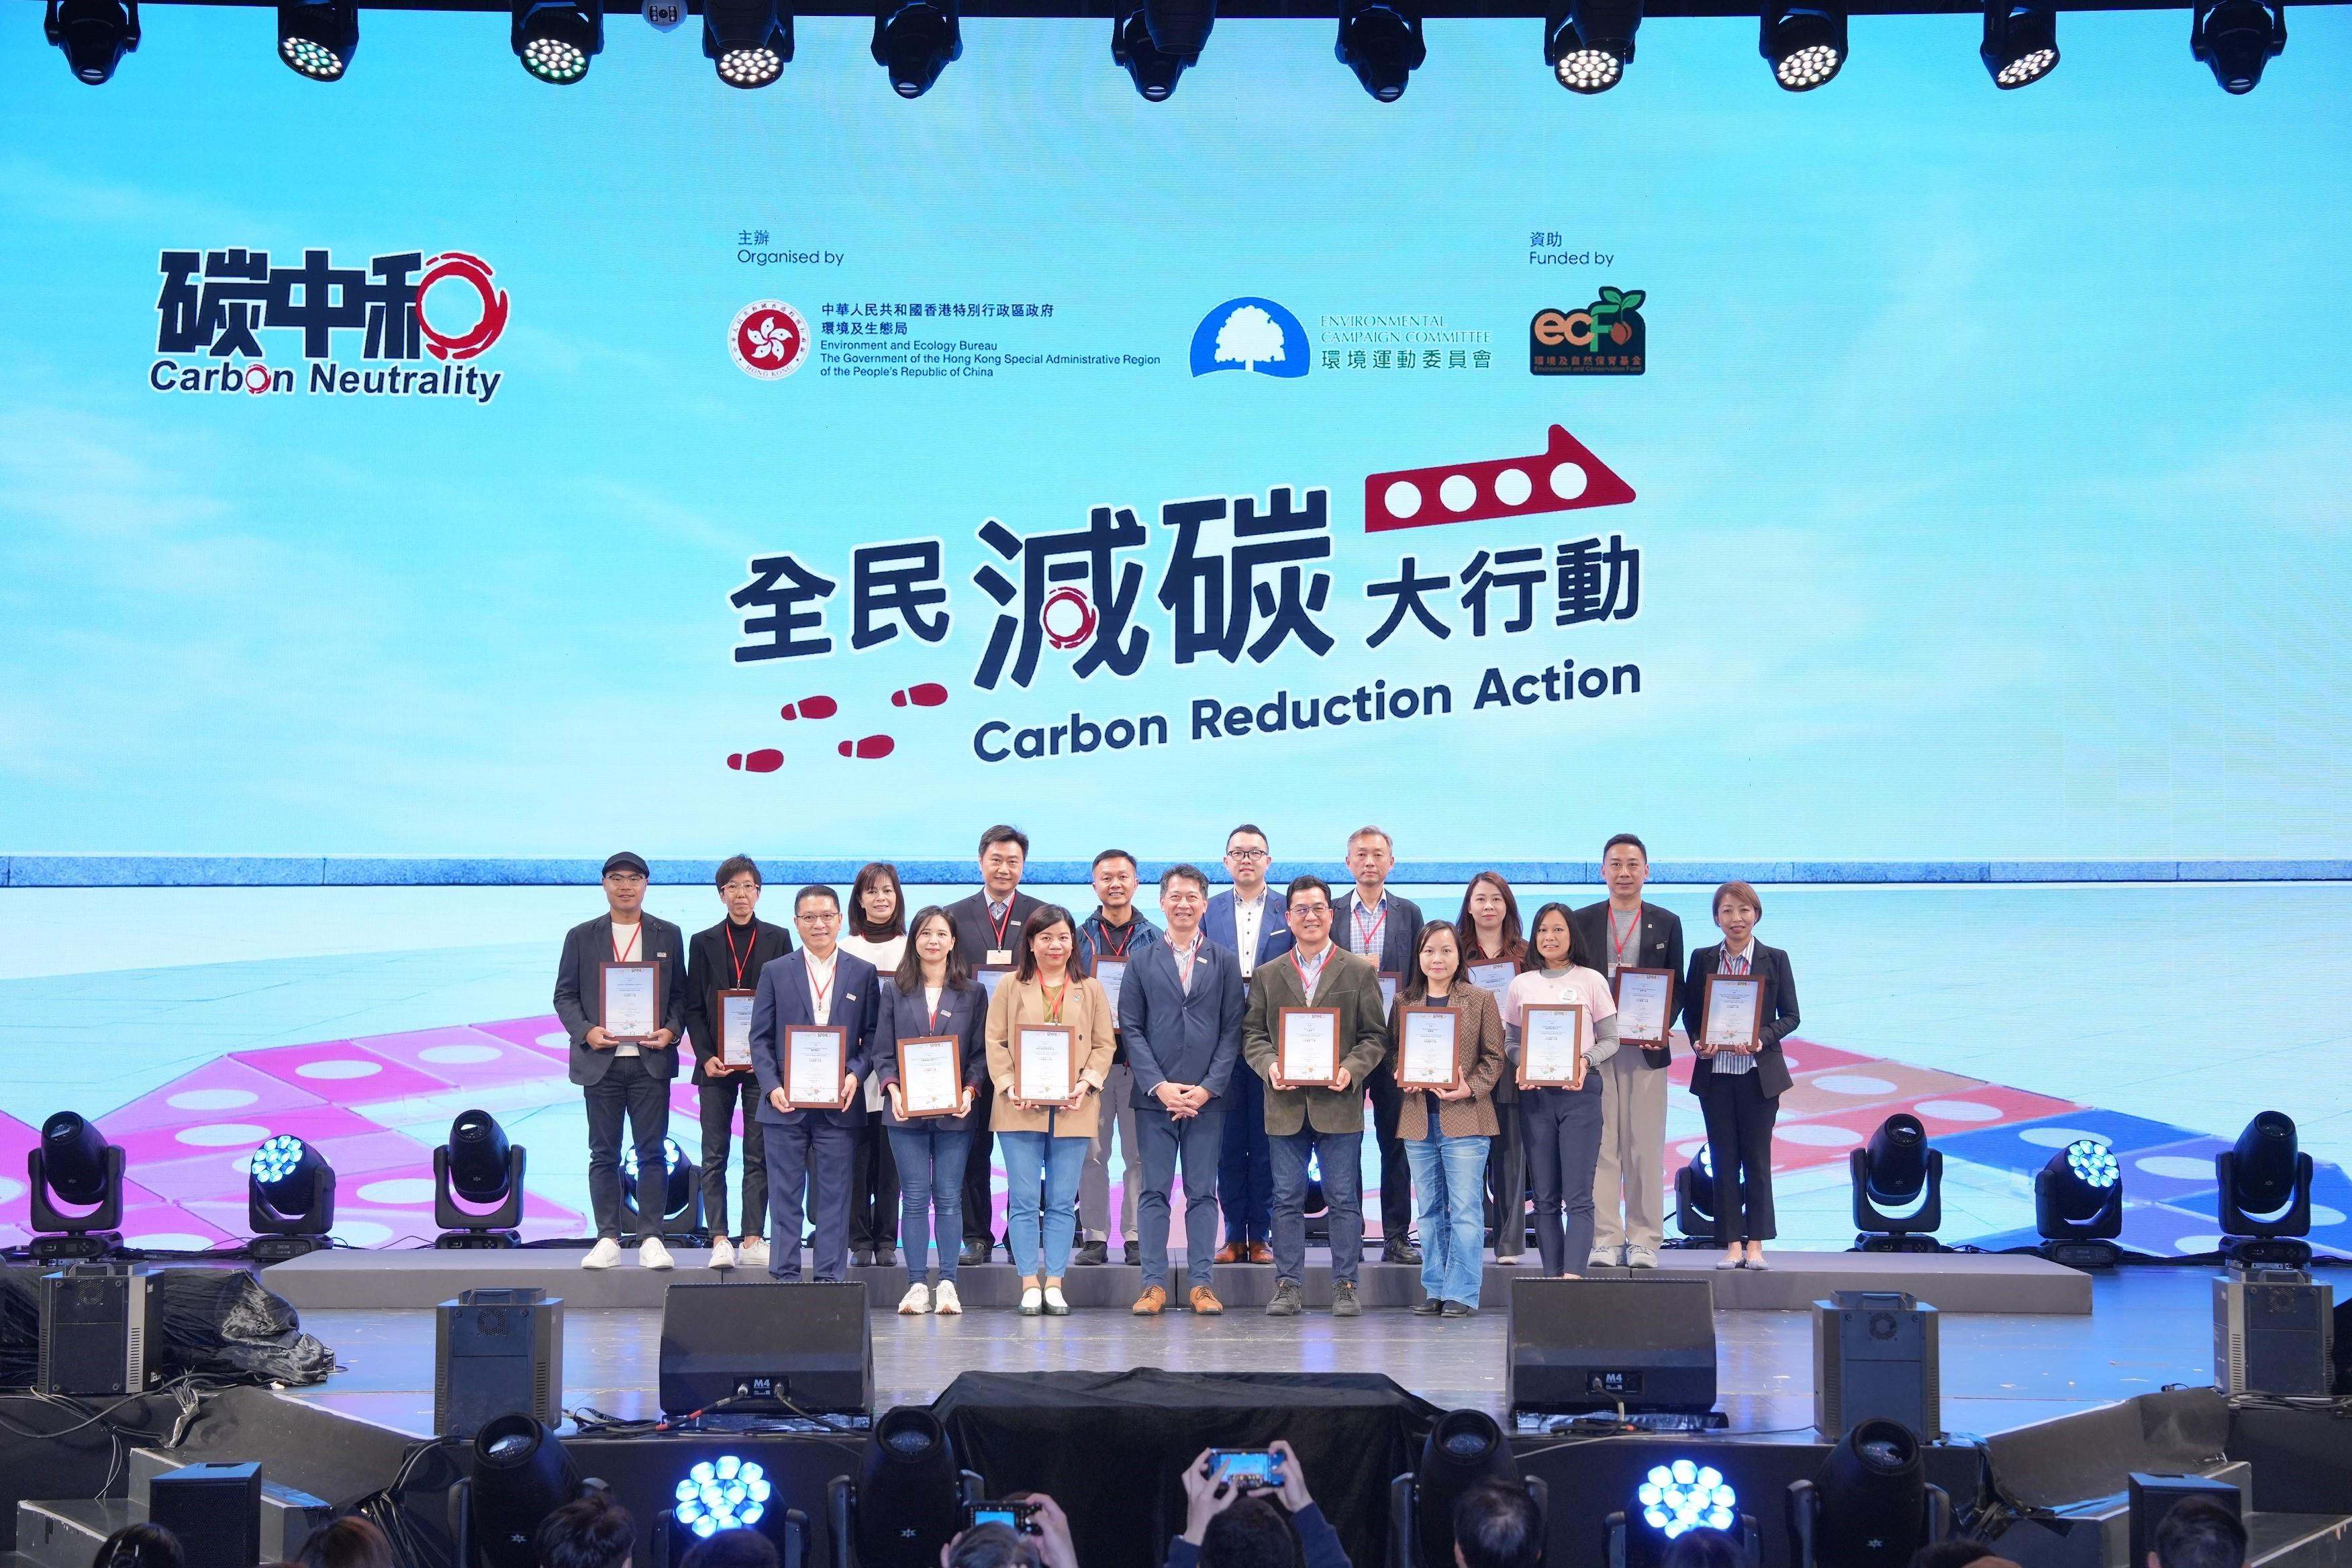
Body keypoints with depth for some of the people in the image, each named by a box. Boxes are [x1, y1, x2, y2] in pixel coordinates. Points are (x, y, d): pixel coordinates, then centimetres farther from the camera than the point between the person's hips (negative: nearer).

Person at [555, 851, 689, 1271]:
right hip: (600, 1060, 0)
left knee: (652, 1152, 0)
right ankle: (607, 1240, 8)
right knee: (604, 1154, 3)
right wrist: (586, 1031, -11)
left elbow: (680, 994, 9)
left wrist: (671, 1031, -9)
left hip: (651, 1060, 0)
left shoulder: (668, 935, 9)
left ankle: (651, 1239, 4)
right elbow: (565, 995, 6)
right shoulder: (581, 937, 8)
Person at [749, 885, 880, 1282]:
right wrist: (771, 1087, -9)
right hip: (786, 1102, 0)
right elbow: (760, 1038, 4)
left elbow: (872, 1036, 6)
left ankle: (830, 1279, 8)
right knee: (785, 1196, 3)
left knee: (834, 1197, 3)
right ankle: (785, 1278, 8)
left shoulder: (863, 974, 7)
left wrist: (855, 1074, -11)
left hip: (839, 1102, 0)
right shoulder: (775, 973, 7)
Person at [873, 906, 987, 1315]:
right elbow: (882, 1050, 6)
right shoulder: (894, 990, 9)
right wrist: (893, 1089, -10)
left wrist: (970, 1091, -11)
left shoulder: (972, 993, 8)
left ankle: (947, 1283, 4)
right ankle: (917, 1285, 4)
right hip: (906, 1110, 0)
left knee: (949, 1198, 1)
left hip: (954, 1111, 0)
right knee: (914, 1199, 1)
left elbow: (981, 1053, 5)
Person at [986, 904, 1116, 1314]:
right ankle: (1030, 1285, 5)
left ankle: (1054, 1285, 9)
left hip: (1073, 1108, 1)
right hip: (1021, 1108, -1)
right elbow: (995, 1042, 3)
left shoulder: (1090, 989, 9)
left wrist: (1086, 1083, -10)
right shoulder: (1011, 987, 7)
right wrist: (1008, 1085, -11)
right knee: (1023, 1200, 0)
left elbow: (1103, 1045, 6)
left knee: (1063, 1201, 3)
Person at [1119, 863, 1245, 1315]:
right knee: (1154, 1192, 2)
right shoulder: (1142, 961, 8)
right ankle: (1153, 1284, 5)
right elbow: (1131, 1029, 3)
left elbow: (1232, 1031, 3)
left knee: (1202, 1193, 2)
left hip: (1206, 1096, 0)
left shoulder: (1225, 961, 8)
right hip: (1154, 1095, 0)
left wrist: (1208, 1088, -7)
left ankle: (1202, 1284, 6)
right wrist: (1159, 1086, -8)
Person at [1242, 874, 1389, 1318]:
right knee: (1287, 1199, 5)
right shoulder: (1267, 975, 12)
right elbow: (1252, 1033, 10)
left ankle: (1345, 1286, 7)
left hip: (1339, 1103, -2)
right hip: (1285, 1103, 2)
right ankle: (1288, 1286, 10)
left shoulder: (1360, 972, 6)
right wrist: (1268, 1065, -10)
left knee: (1344, 1198, 1)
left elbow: (1376, 1036, 4)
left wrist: (1352, 1069, -13)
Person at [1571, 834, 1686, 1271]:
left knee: (1645, 1147, 2)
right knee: (1601, 1146, 0)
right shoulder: (1581, 921, 8)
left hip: (1647, 1048, 0)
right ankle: (1604, 1240, 4)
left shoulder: (1667, 923, 8)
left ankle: (1644, 1241, 8)